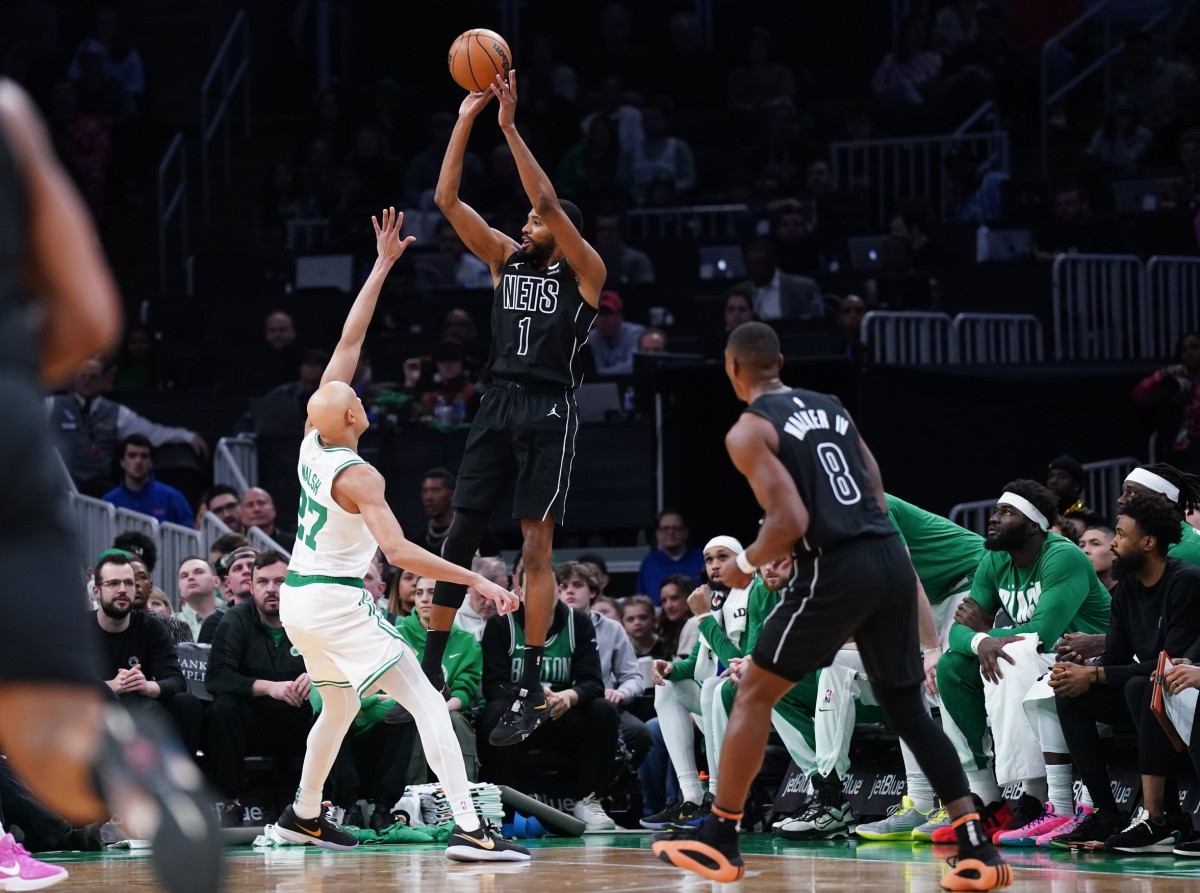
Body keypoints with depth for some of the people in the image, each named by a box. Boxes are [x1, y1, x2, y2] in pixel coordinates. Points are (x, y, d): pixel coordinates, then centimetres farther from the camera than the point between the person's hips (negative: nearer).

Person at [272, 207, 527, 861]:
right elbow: (399, 551, -29)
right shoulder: (358, 476, -20)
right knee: (427, 704, -13)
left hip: (298, 597, 9)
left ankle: (303, 816, 39)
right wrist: (475, 580, -29)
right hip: (337, 604, -9)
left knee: (339, 707, 29)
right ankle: (469, 829, -26)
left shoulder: (313, 437, 1)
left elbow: (349, 341, 5)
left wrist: (382, 266, 7)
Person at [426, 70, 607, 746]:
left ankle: (533, 691, -5)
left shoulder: (584, 271, -1)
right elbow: (448, 199, 8)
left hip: (551, 412, -6)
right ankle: (431, 670, 7)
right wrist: (467, 119, 0)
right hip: (500, 406, 6)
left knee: (536, 547, -7)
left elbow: (548, 204, -16)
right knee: (460, 535, 1)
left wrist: (510, 127, -17)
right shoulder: (507, 258, 14)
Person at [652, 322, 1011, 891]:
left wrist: (745, 564, 4)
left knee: (754, 694, 8)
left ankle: (718, 841, 9)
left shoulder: (749, 431, -1)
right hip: (892, 559, 6)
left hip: (836, 569, -6)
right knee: (906, 709, 13)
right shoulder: (831, 407, 20)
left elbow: (790, 520, -13)